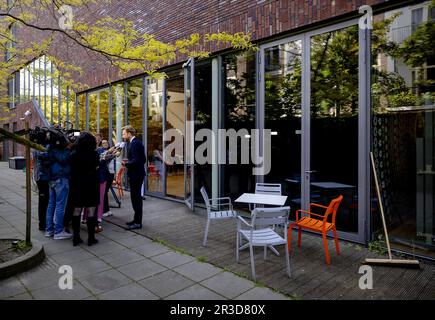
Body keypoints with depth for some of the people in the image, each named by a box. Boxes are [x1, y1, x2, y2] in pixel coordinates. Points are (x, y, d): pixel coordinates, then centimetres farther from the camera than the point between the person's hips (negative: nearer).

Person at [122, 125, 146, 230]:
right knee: (136, 197, 16)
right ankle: (137, 219, 27)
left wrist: (126, 164, -10)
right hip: (138, 173, 10)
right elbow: (143, 159, 18)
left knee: (136, 198, -4)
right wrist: (128, 162, 13)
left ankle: (138, 223, 3)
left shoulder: (134, 143, -17)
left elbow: (135, 160, -25)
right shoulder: (137, 142, 15)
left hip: (135, 175, -10)